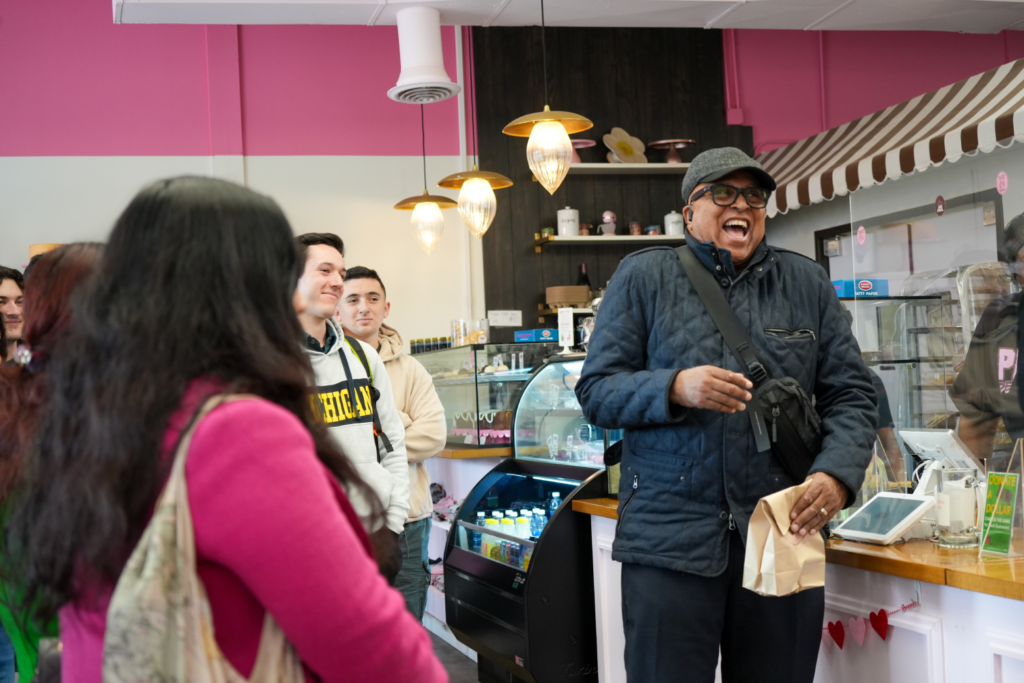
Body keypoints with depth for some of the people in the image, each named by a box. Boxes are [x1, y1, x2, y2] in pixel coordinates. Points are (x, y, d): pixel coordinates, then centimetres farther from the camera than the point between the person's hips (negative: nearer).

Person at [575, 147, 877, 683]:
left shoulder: (807, 283, 10)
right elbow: (596, 392, 0)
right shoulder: (643, 277, 4)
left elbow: (851, 395, 9)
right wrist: (674, 389, -19)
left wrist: (837, 474, -10)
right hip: (670, 536, -2)